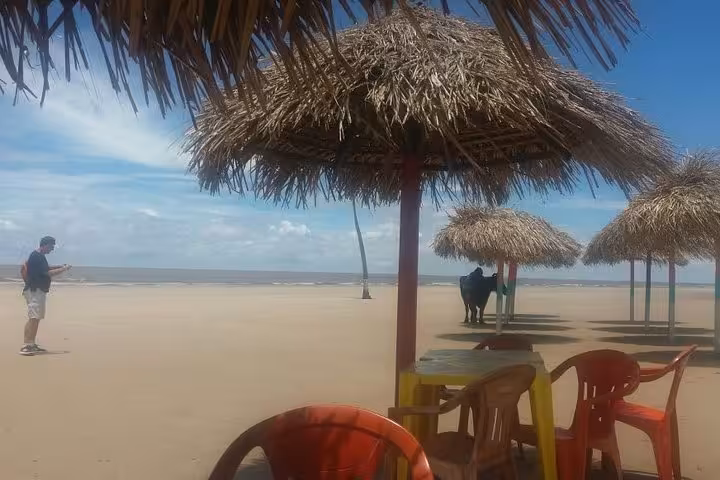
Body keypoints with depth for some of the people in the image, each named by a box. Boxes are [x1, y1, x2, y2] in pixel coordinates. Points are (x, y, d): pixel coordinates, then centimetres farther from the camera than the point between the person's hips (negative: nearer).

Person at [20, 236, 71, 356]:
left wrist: (60, 266, 16)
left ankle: (32, 344, 14)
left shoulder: (40, 256, 15)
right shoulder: (36, 256, -16)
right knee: (33, 318, -14)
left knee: (36, 318, 11)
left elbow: (45, 269, 27)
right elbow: (47, 273, -20)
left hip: (39, 290, 10)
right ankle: (25, 346, -16)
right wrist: (63, 269, -11)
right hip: (34, 291, -10)